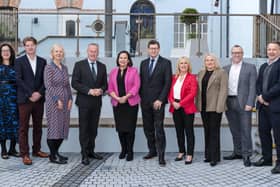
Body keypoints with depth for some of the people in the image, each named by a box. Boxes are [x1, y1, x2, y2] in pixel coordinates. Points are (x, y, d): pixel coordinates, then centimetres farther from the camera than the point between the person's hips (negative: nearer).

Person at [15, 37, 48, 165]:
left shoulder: (42, 61, 10)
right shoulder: (19, 61, 1)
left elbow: (45, 80, 6)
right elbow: (19, 80, -7)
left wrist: (39, 93, -9)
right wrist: (30, 94, -14)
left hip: (39, 99, 4)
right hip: (25, 99, -3)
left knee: (38, 126, 10)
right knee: (24, 127, -1)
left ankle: (36, 150, 21)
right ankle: (24, 154, 3)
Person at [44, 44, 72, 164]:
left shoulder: (64, 68, 14)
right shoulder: (49, 68, -5)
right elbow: (48, 85, -12)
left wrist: (70, 99, 4)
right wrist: (57, 100, -17)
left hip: (65, 102, 7)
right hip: (53, 101, -7)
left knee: (63, 127, 8)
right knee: (54, 127, -4)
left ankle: (56, 152, 19)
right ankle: (53, 156, 3)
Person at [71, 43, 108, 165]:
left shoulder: (102, 66, 11)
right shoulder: (79, 65, -2)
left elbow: (105, 84, 13)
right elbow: (74, 83, -8)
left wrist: (101, 90, -10)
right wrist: (89, 91, -17)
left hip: (97, 102, 4)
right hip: (84, 102, -4)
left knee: (93, 128, 10)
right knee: (84, 129, -1)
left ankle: (91, 151, 21)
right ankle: (84, 155, 3)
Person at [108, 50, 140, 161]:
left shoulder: (133, 71, 2)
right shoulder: (113, 72, 11)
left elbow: (136, 86, -6)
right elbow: (110, 88, 7)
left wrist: (125, 97, -15)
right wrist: (117, 98, -10)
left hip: (131, 103, -3)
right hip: (117, 104, 3)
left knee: (130, 128, -3)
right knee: (120, 128, 4)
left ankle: (130, 151, 7)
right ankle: (123, 149, 18)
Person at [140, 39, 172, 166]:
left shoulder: (165, 63, -2)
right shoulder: (143, 63, 14)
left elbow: (167, 82, -7)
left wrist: (160, 100, -13)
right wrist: (140, 97, 7)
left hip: (158, 101, -5)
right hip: (145, 101, 5)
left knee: (159, 129, -7)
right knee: (148, 128, 9)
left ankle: (161, 156, -3)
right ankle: (152, 150, 23)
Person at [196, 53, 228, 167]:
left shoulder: (221, 73, -3)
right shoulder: (201, 73, 15)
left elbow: (223, 90, -9)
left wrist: (219, 106, -16)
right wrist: (198, 104, 8)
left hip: (214, 107, -6)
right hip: (203, 107, 6)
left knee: (214, 132, -4)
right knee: (207, 131, 11)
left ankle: (215, 157, 0)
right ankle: (208, 155, 19)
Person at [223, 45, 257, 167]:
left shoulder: (250, 68, 1)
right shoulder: (226, 69, 13)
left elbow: (252, 87, -5)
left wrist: (250, 103, -14)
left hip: (243, 103, -4)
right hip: (229, 103, 4)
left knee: (245, 130, -3)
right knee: (234, 130, 12)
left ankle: (246, 155, 5)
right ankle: (237, 152, 24)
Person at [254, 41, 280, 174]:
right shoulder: (263, 67, 19)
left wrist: (265, 96, -13)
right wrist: (259, 96, -3)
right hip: (263, 105, 8)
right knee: (263, 132, 12)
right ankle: (267, 158, 25)